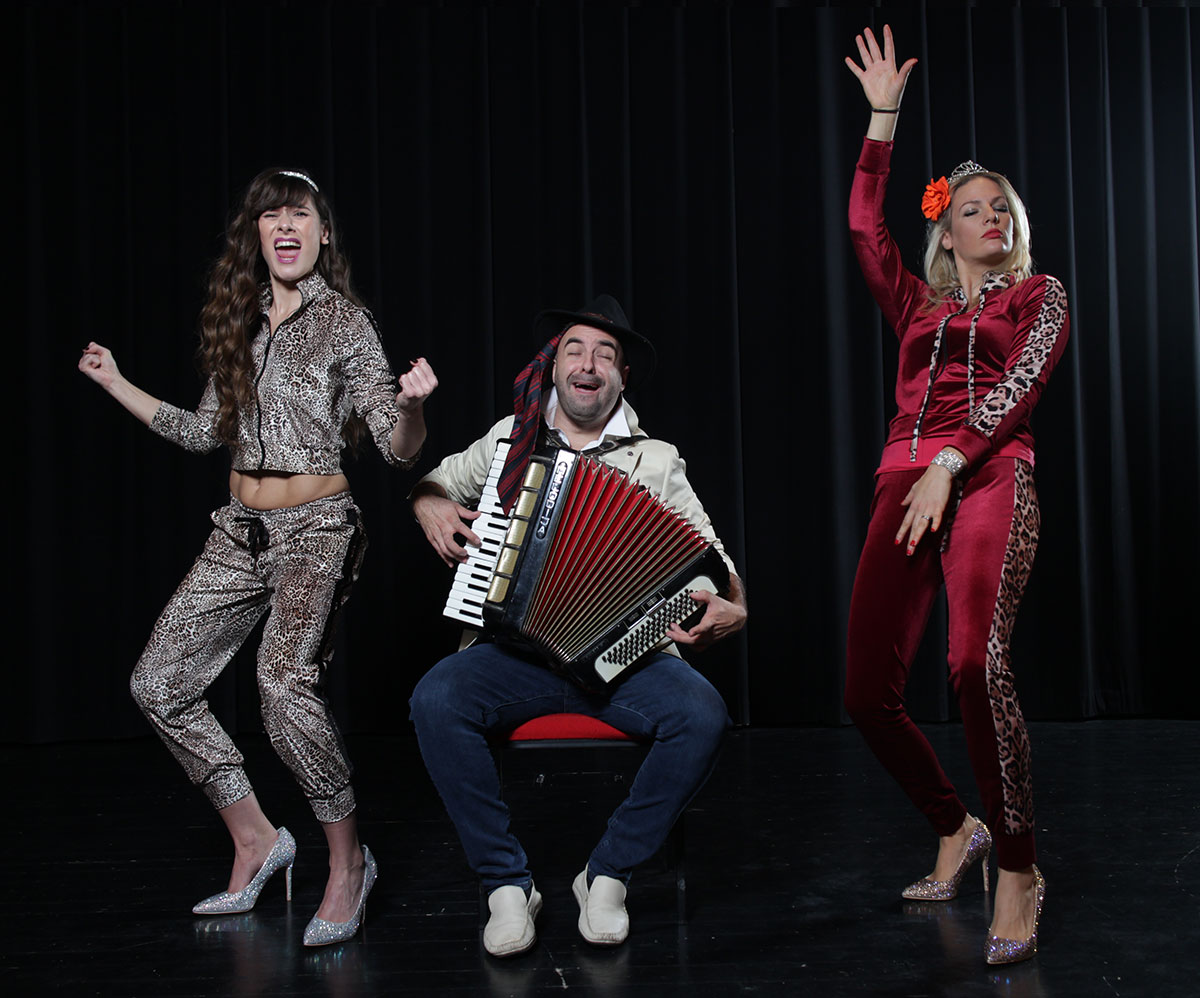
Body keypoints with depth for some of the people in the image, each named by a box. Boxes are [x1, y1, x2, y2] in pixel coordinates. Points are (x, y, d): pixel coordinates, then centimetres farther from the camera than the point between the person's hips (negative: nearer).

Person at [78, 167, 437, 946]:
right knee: (160, 682, 3)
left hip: (317, 528, -7)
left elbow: (401, 451, -11)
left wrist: (411, 404, -32)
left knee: (286, 679, -30)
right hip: (242, 530, 7)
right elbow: (206, 431, 20)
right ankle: (256, 841, 17)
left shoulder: (346, 322, -5)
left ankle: (349, 860, -11)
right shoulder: (240, 320, 11)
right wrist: (117, 386, 22)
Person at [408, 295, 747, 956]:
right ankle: (506, 883, -13)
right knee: (435, 700, -29)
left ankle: (607, 874, -8)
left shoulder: (657, 462, 8)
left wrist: (729, 612, -19)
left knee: (703, 714, -29)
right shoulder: (512, 439, 13)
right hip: (517, 649, 1)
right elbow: (430, 482, 28)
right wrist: (429, 507, 4)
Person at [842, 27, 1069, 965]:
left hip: (989, 477, -5)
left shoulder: (1039, 295, 16)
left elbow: (1019, 384, 0)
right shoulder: (920, 306, 26)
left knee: (978, 664, -28)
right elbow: (865, 226, 15)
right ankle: (954, 830, 21)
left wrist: (950, 464, -14)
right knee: (870, 692, -3)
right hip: (904, 487, 5)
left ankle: (1018, 870, -17)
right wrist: (884, 116, 13)